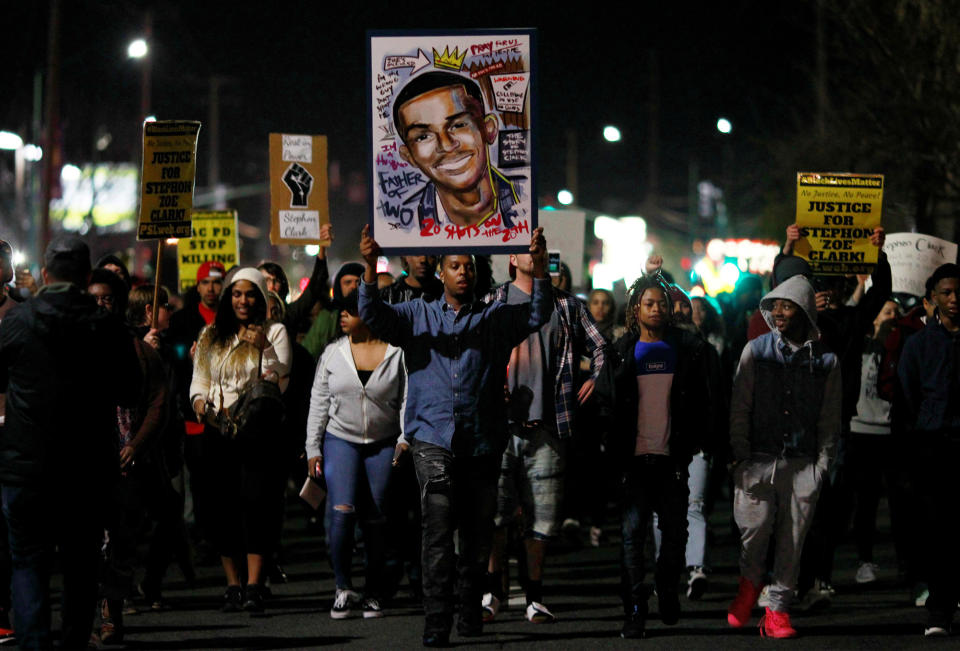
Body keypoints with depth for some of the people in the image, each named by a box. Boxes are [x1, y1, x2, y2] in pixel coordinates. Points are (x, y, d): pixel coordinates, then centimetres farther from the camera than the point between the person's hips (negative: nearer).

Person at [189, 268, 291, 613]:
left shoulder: (274, 332, 6)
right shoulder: (211, 335, 16)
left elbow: (280, 383, -2)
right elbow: (200, 378, 17)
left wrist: (264, 348, -15)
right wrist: (199, 401, -3)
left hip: (258, 429, -3)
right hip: (219, 430, 4)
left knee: (255, 500, -13)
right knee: (223, 505, 1)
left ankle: (254, 586, -14)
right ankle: (232, 585, 7)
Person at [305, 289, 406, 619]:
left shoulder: (396, 354, -1)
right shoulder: (333, 353, 6)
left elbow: (406, 400, 1)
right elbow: (319, 402, 9)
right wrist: (313, 449, 5)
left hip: (383, 443, -1)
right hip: (340, 440, 1)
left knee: (376, 520, -1)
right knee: (342, 512, -16)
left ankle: (373, 594, 11)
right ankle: (343, 588, -5)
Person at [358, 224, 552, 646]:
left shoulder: (496, 318, 11)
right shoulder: (418, 316, 12)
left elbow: (538, 314, -3)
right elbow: (373, 315, -1)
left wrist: (539, 267, -20)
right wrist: (370, 267, -18)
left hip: (483, 442, 2)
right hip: (433, 440, -2)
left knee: (479, 533, 8)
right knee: (438, 532, -11)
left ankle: (471, 612, 23)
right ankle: (437, 623, -14)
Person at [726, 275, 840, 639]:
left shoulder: (825, 360, 7)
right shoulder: (756, 351, 7)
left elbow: (830, 420, 9)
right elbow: (739, 408, 7)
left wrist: (822, 465, 1)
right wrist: (741, 457, -1)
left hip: (803, 466, 0)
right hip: (758, 459, 0)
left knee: (792, 541, 0)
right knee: (755, 528, -8)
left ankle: (777, 610, 9)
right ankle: (749, 582, 20)